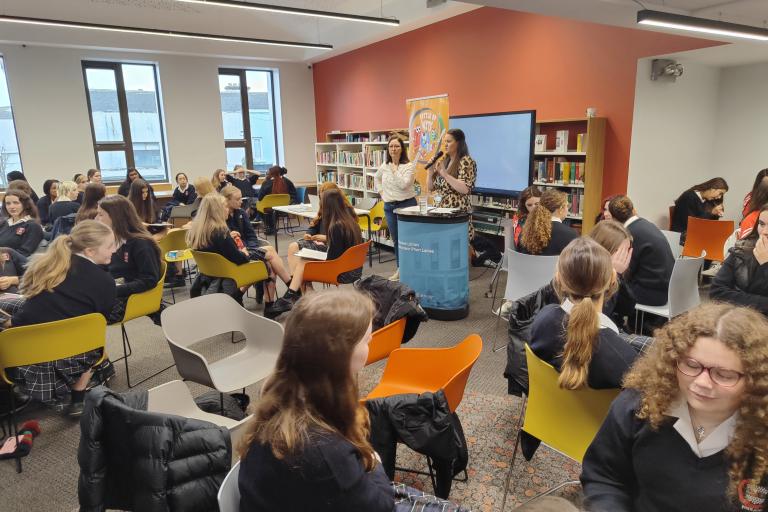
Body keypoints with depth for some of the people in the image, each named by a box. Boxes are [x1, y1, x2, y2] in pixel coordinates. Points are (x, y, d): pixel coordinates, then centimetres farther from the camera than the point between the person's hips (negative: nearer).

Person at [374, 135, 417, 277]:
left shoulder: (409, 166, -9)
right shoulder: (384, 166, 8)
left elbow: (403, 184, -22)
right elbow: (376, 178, 28)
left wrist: (395, 170, -16)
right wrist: (380, 191, 15)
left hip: (406, 204, -6)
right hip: (389, 206, 6)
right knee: (395, 239, 13)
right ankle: (400, 268, 25)